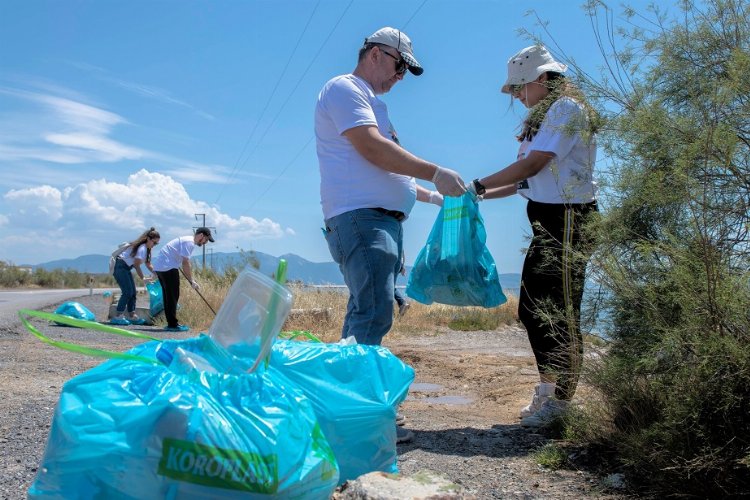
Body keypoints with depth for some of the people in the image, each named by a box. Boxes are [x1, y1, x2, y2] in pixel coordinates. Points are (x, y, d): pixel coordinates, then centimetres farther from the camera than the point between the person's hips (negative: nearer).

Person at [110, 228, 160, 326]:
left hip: (126, 268, 10)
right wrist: (143, 278, -21)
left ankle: (132, 316, 8)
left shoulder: (147, 249, 11)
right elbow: (137, 265, -22)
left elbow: (148, 265, 15)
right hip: (120, 267, -10)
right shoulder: (142, 248, -20)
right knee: (127, 292, -15)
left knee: (132, 292, 6)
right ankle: (117, 317, -14)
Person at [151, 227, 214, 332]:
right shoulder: (189, 243, -13)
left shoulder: (187, 240, 19)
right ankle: (173, 324, -4)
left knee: (169, 296, 13)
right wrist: (192, 281, -13)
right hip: (168, 267, -10)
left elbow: (184, 263, 24)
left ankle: (171, 324, 17)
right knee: (173, 296, -6)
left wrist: (191, 280, 22)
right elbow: (185, 263, -18)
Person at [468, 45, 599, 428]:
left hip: (566, 221, -10)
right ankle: (548, 390, 21)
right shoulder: (547, 114, 19)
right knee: (532, 309, 11)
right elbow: (531, 178, 16)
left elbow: (532, 166, -18)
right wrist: (482, 196, 10)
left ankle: (558, 400, 4)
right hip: (548, 223, 10)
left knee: (558, 311, -5)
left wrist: (478, 186, -11)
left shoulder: (566, 108, -10)